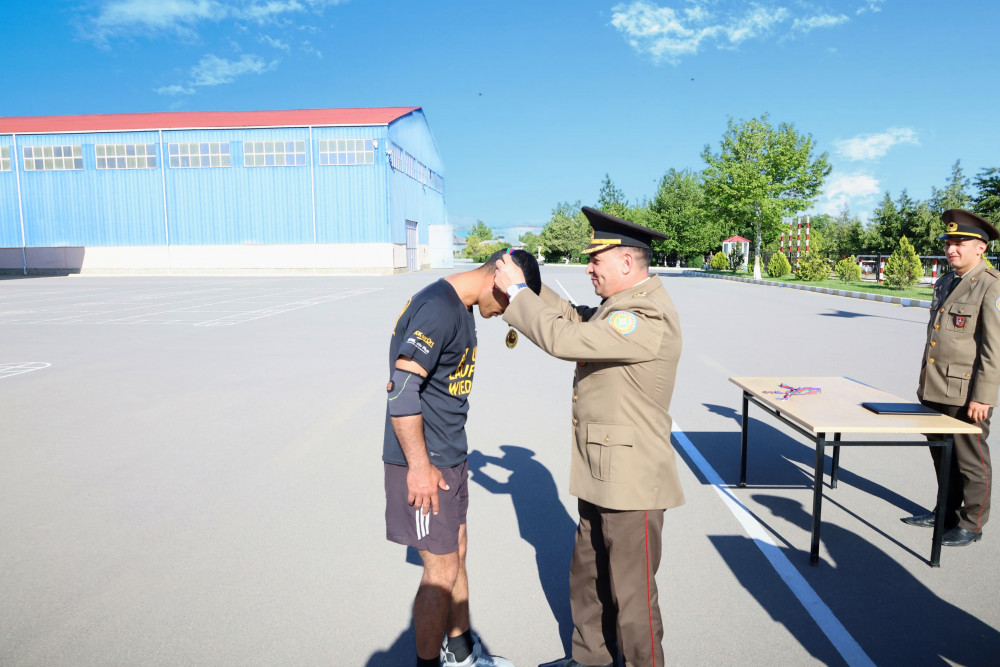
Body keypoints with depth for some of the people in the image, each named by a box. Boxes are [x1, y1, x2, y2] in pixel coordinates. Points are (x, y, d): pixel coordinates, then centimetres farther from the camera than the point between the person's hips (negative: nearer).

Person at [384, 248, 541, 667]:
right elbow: (402, 390, -26)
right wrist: (420, 466, -21)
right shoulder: (438, 308, -21)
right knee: (442, 570, 2)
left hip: (450, 457, 10)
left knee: (456, 555, 20)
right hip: (425, 463, -10)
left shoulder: (461, 309, 10)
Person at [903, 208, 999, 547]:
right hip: (936, 391, 8)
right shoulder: (945, 283, 13)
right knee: (942, 457, 18)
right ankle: (946, 513, 33)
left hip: (966, 393, -8)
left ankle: (971, 524, 19)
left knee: (970, 461, 5)